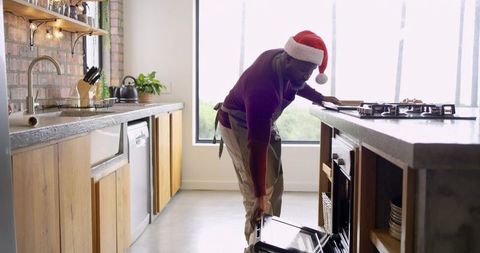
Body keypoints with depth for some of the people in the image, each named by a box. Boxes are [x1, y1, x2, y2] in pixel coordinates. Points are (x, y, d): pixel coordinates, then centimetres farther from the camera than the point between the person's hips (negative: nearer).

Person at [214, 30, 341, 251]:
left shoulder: (283, 60, -16)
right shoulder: (262, 89, -40)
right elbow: (257, 145, -39)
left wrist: (320, 98, 15)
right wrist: (260, 195, -37)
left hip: (262, 123, 9)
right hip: (239, 127, -9)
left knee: (275, 185, 10)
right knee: (257, 190, -13)